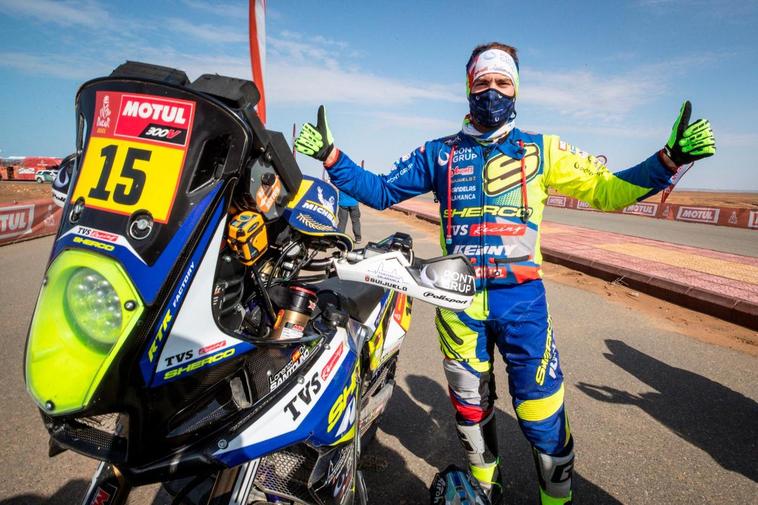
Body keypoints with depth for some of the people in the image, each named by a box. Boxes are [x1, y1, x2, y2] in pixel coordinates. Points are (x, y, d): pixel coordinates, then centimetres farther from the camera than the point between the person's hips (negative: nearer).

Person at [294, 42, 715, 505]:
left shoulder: (542, 149, 5)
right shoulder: (439, 153, 7)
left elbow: (606, 191, 3)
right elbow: (381, 191, 8)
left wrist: (669, 159, -9)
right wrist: (331, 155, -1)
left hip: (521, 298, -1)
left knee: (542, 410, 2)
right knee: (470, 405, 19)